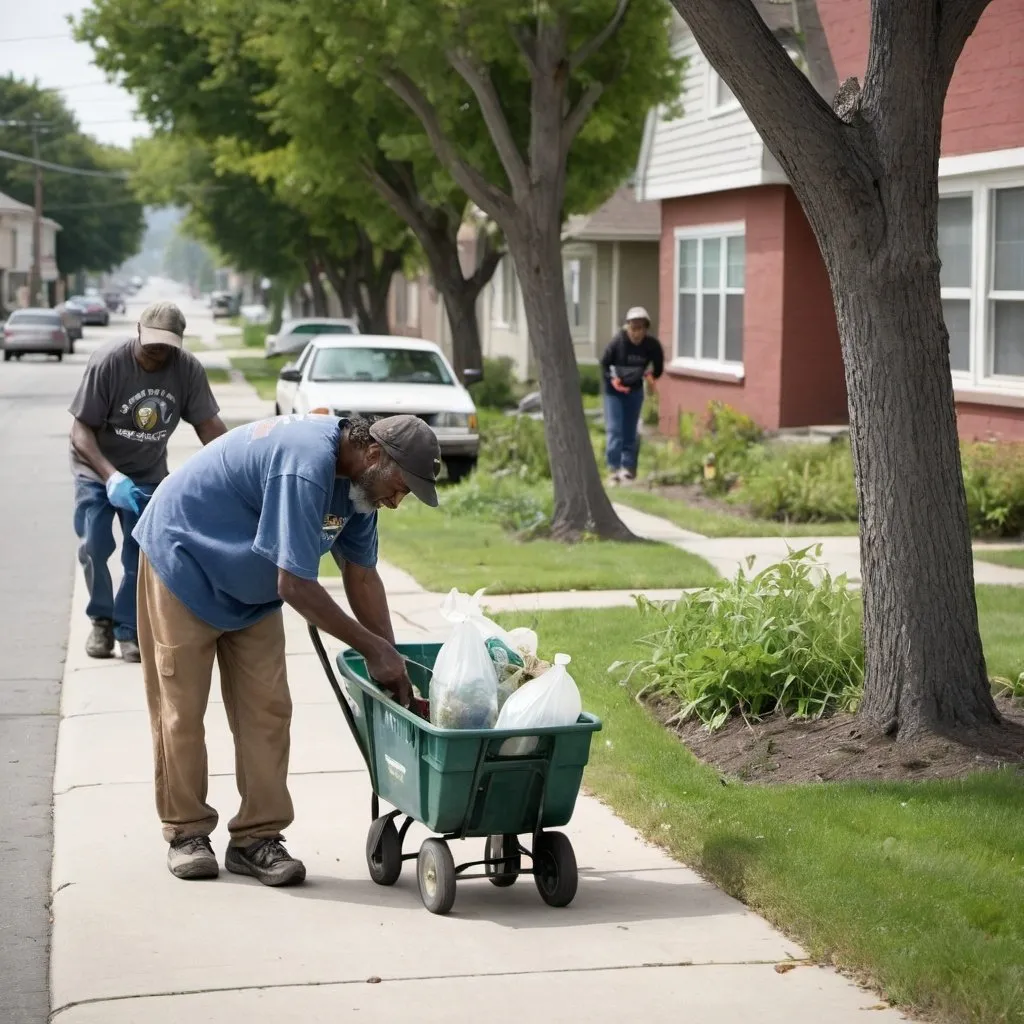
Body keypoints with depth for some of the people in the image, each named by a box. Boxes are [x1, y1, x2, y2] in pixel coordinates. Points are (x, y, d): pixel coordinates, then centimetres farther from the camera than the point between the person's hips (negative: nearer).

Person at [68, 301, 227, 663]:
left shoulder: (188, 369, -19)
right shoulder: (108, 362, -27)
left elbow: (208, 424, -12)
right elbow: (81, 431, -25)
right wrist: (112, 477, -39)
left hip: (148, 474, 2)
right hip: (97, 469, -2)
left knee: (141, 553, -4)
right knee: (94, 546, -9)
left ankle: (128, 629, 10)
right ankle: (101, 620, 13)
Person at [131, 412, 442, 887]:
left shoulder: (356, 477, -7)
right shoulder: (306, 467, -36)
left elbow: (361, 575, 2)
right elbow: (295, 586, -35)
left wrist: (390, 662, -3)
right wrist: (373, 648, -27)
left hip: (251, 588, 8)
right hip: (181, 559, -8)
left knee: (267, 709, -1)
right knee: (181, 707, -3)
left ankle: (257, 838, 2)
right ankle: (185, 832, 9)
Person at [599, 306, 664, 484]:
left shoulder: (652, 344, -16)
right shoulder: (617, 342, -21)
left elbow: (659, 365, 1)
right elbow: (604, 364, -11)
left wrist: (652, 375, -13)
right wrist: (611, 380, -24)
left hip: (635, 390, 2)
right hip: (614, 390, -2)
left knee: (630, 430, 9)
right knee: (614, 429, -7)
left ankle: (628, 466, 19)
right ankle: (613, 468, -4)